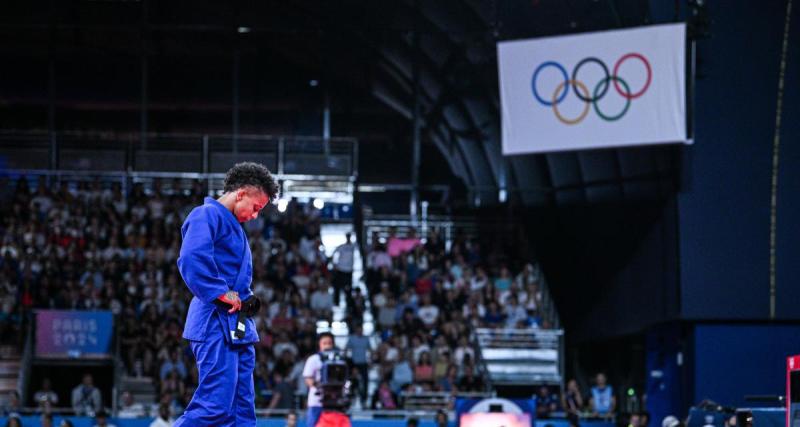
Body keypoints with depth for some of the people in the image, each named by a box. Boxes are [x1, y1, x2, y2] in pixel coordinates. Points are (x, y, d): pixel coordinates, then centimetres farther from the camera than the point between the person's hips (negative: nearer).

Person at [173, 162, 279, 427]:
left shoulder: (235, 226, 23)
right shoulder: (206, 216, -9)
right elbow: (192, 260, -25)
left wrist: (245, 300, 11)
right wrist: (222, 294, -18)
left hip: (238, 327, 10)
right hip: (216, 325, -10)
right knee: (216, 406, -16)